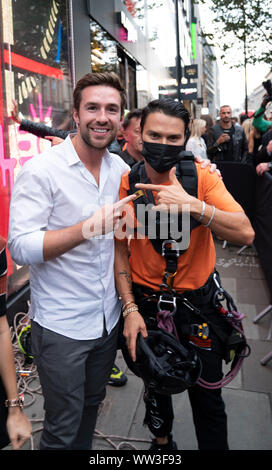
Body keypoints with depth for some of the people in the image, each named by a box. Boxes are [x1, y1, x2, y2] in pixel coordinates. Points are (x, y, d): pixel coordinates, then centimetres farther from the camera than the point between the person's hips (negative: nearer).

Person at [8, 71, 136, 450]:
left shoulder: (120, 168, 4)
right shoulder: (41, 170, -15)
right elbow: (20, 247, -22)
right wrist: (86, 229, -33)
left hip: (109, 318, 6)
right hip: (60, 326, -5)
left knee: (91, 406, 24)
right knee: (63, 429, 10)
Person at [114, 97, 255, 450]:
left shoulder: (202, 176, -12)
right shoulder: (125, 185, -11)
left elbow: (245, 234, -21)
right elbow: (119, 251, -4)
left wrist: (193, 205, -34)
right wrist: (130, 309, -11)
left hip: (199, 300, -1)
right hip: (147, 302, 1)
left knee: (208, 397, 13)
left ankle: (214, 445, 43)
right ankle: (162, 441, 54)